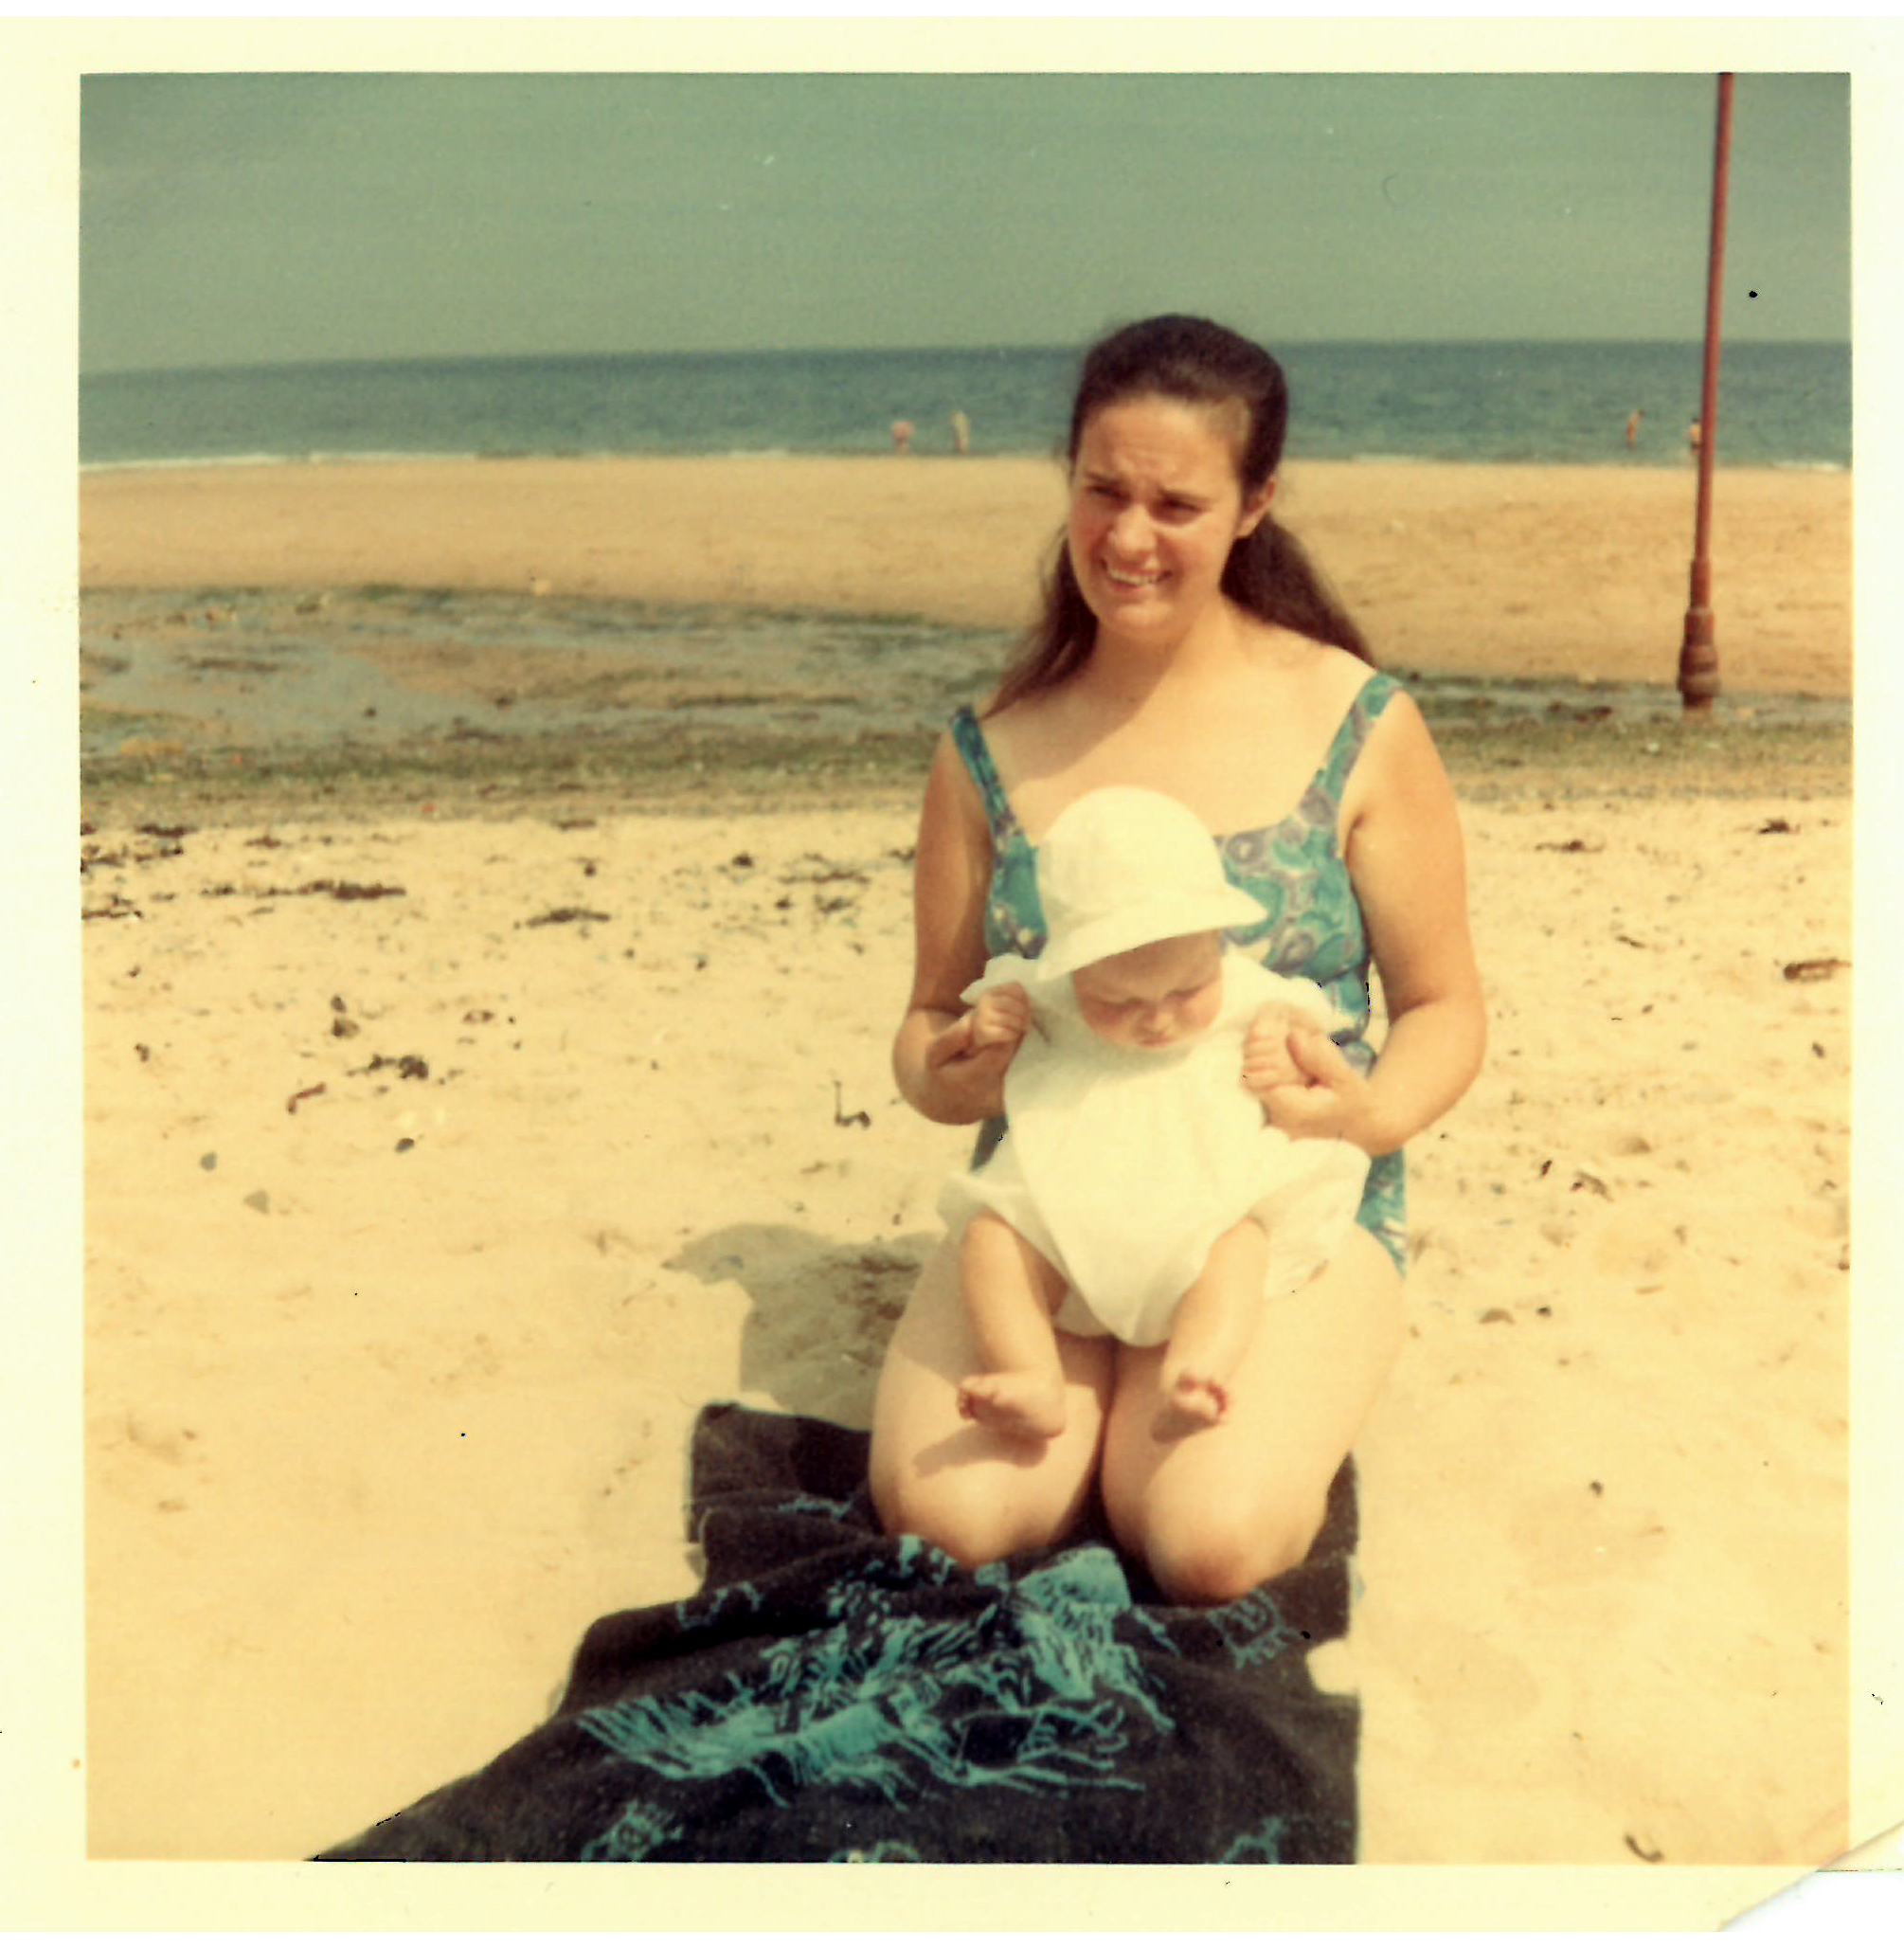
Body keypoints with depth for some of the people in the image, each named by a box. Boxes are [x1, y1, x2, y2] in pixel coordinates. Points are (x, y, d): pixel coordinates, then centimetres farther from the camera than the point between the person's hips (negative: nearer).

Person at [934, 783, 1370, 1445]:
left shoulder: (1250, 1000, 8)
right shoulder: (1041, 1001, 8)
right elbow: (934, 1071, 21)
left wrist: (1292, 1063, -3)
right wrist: (973, 1032, -1)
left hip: (1204, 1210, -1)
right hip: (1066, 1226, 1)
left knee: (1241, 1238, -32)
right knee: (988, 1238, -25)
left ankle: (1193, 1372, -47)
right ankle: (1035, 1384, -32)